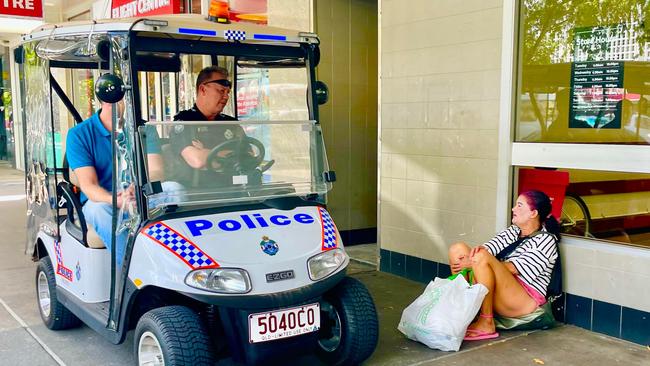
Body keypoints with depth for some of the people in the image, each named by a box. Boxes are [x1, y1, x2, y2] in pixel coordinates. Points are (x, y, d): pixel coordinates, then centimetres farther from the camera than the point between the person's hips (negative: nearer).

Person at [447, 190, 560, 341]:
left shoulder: (546, 240, -4)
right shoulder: (513, 231, 19)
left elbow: (512, 268, -16)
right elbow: (490, 246, 2)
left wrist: (475, 263, -22)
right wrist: (477, 250, -23)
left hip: (525, 299, -8)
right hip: (498, 293, 8)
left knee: (481, 257, -30)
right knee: (457, 249, -6)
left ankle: (486, 324, -24)